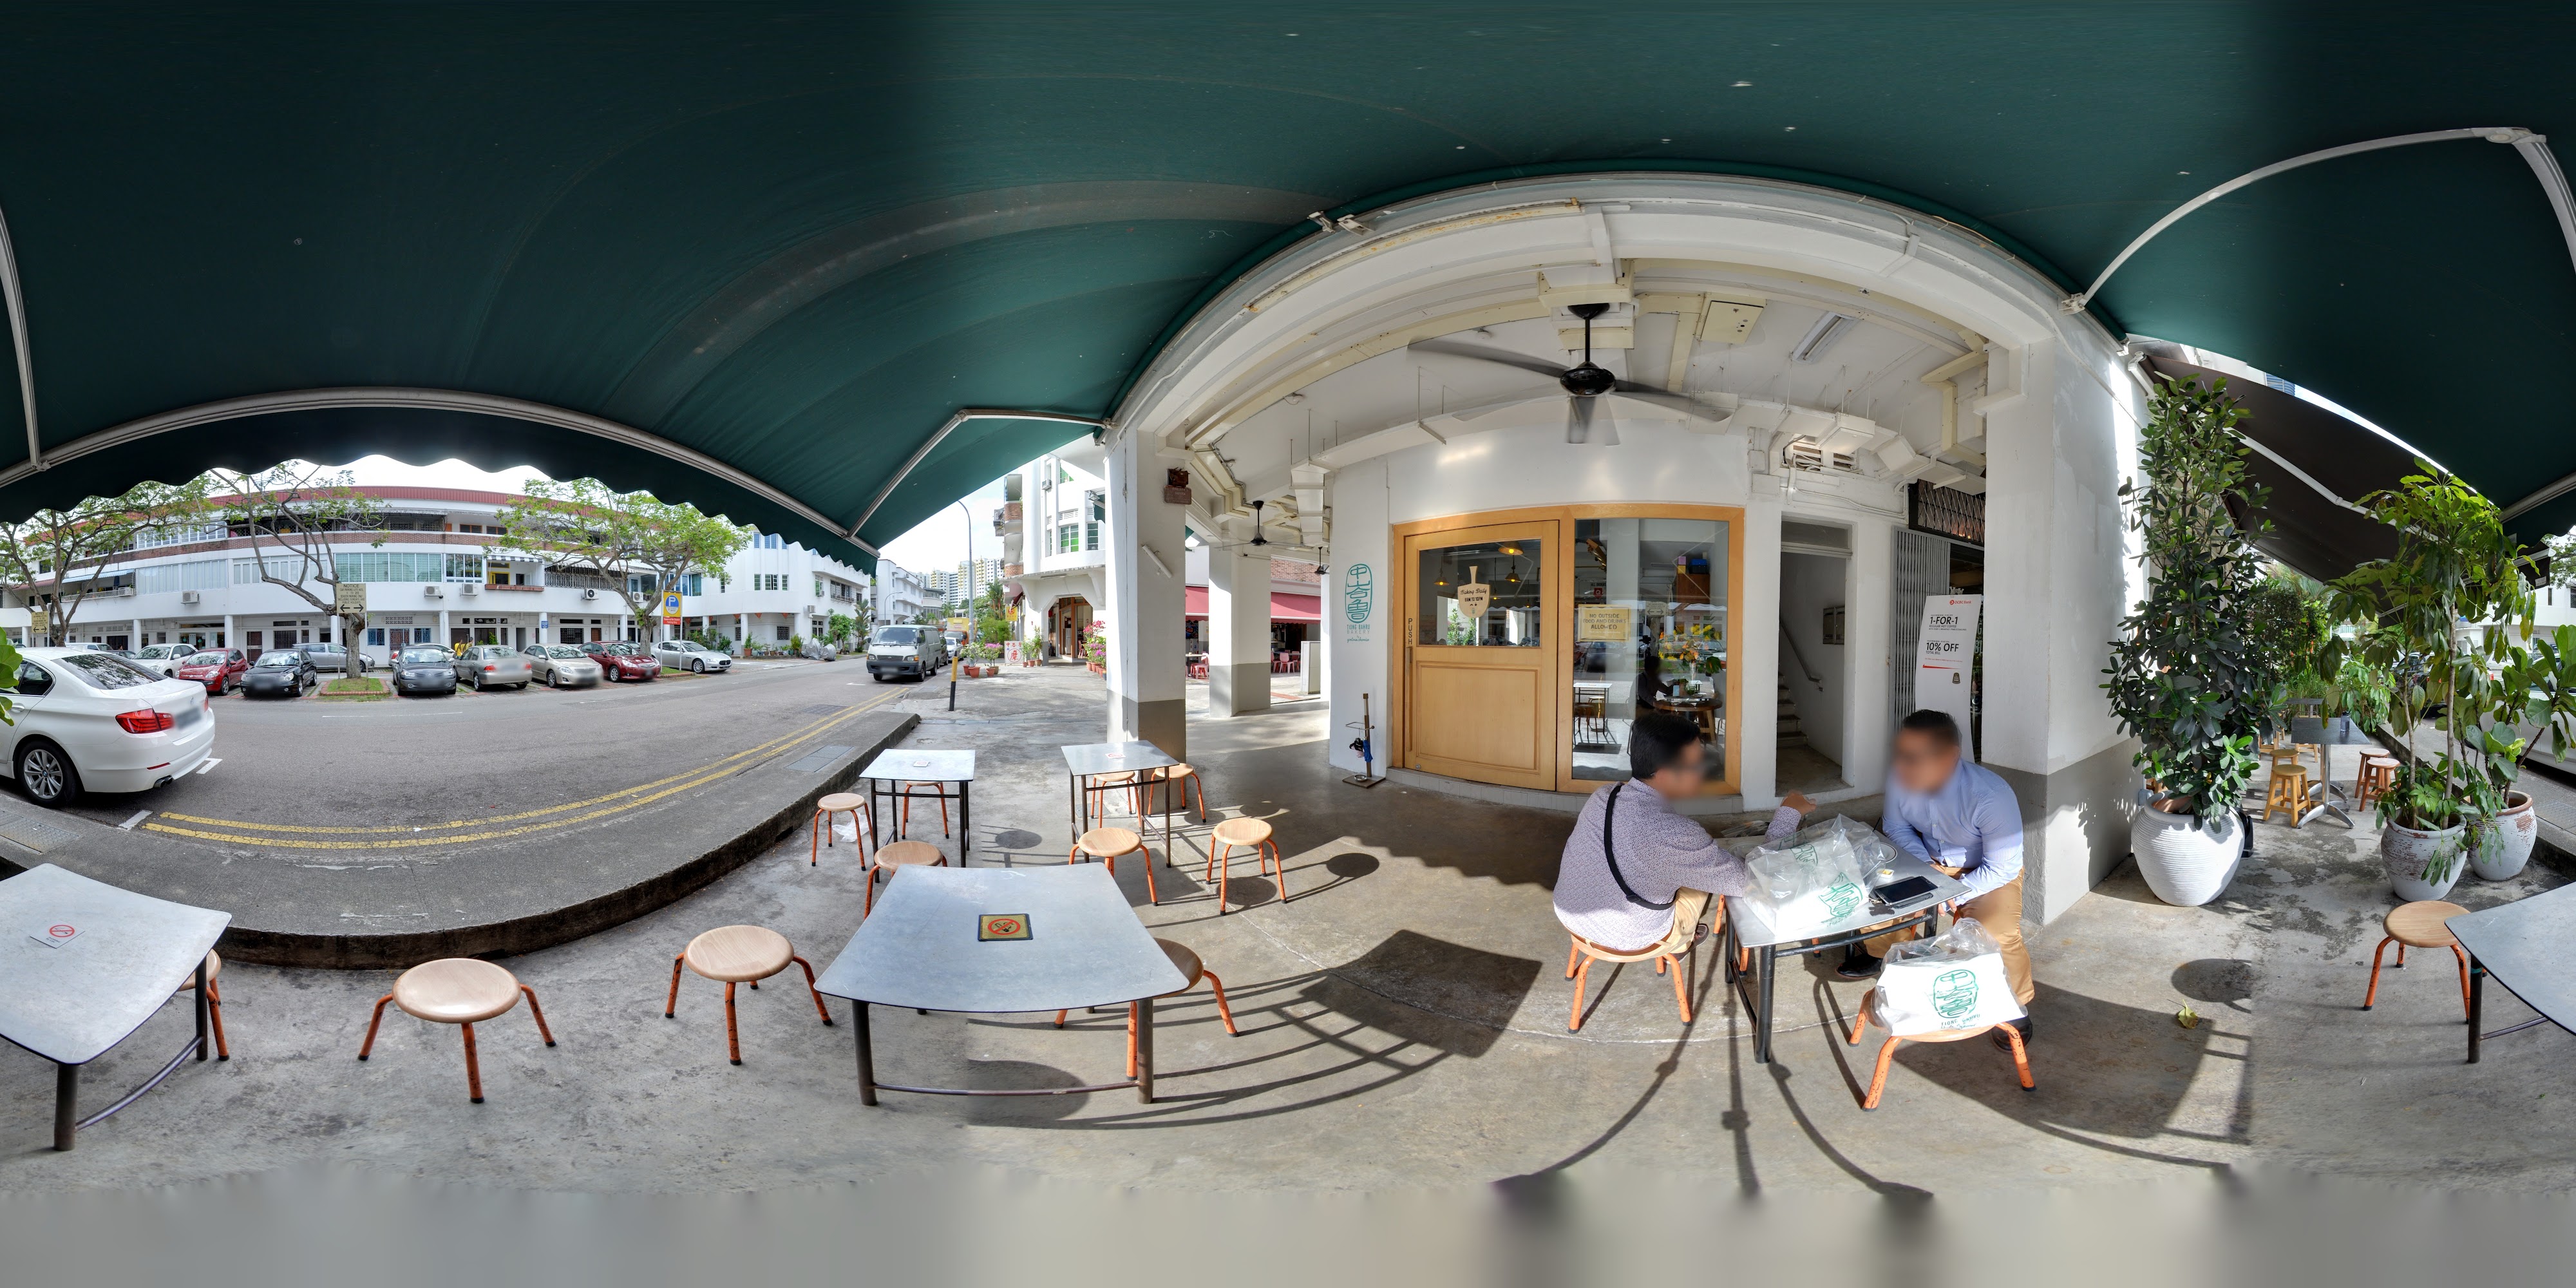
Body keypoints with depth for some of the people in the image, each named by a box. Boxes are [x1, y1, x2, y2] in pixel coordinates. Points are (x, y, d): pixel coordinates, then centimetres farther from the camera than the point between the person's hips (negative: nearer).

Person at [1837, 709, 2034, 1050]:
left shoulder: (1991, 796, -37)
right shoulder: (1900, 777, -24)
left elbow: (2003, 868, -26)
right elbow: (1897, 826, -5)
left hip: (1991, 871, -4)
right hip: (1930, 859, 5)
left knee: (1997, 936, -28)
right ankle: (1873, 951, 22)